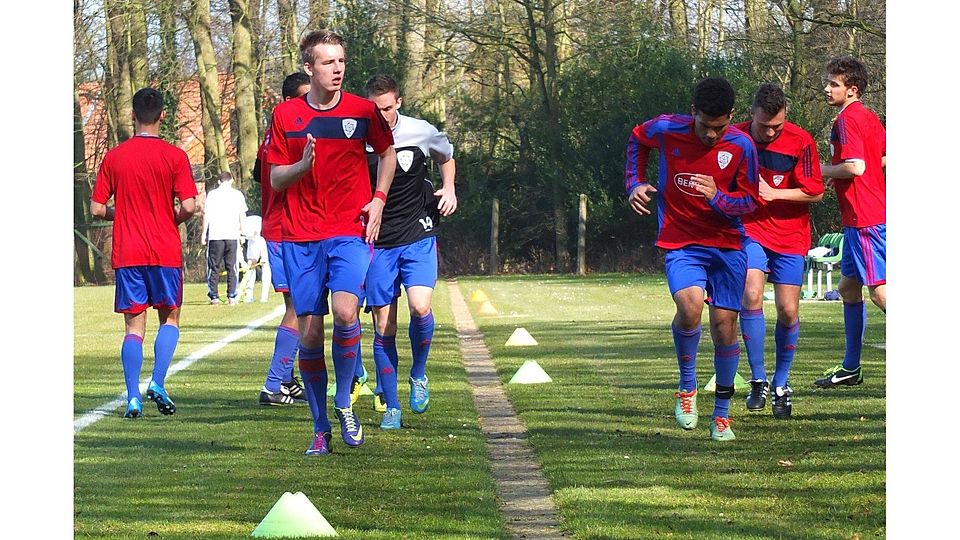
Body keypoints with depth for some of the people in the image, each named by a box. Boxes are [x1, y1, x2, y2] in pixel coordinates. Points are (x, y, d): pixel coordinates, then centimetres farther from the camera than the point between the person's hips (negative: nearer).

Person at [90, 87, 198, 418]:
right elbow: (189, 206, -12)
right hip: (165, 252, -1)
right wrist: (174, 219, 9)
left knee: (134, 326, 5)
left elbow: (97, 209, 1)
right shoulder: (174, 156, -6)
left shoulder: (113, 157, 1)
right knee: (170, 318, 14)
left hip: (126, 254, 1)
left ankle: (133, 398, -4)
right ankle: (157, 384, -3)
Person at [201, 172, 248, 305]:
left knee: (213, 267, 6)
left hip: (215, 235, -1)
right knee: (232, 267, 6)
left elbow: (206, 215, -1)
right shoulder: (237, 194, 6)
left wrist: (204, 233, 4)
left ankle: (214, 297, 1)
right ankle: (232, 297, 1)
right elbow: (242, 215, 6)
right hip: (233, 235, 1)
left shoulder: (212, 194, 3)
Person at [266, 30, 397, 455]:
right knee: (309, 331, 0)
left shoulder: (363, 111, 2)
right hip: (300, 237, 1)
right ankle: (320, 427, 14)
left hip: (350, 232, -1)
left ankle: (343, 403, -1)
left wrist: (378, 199, 5)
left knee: (345, 312, -23)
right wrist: (302, 165, -16)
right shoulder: (286, 115, 2)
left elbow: (388, 152, 19)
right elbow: (275, 180, 5)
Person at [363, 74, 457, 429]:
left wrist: (449, 189, 2)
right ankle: (391, 408, 9)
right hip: (376, 241, 0)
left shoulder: (422, 133, -5)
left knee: (420, 307, -20)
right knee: (383, 326, -1)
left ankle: (419, 374, 8)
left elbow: (446, 157, 18)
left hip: (418, 237, 0)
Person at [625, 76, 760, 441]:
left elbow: (750, 202, -1)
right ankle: (687, 385, -3)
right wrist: (635, 184, 5)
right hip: (681, 243, -1)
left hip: (727, 245, 1)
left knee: (724, 323, 0)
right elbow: (636, 139, 15)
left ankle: (722, 413, 18)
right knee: (689, 306, -28)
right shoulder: (667, 130, -9)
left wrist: (717, 197, -20)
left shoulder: (741, 146, -10)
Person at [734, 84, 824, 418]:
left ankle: (781, 384, 19)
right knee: (751, 296, -20)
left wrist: (772, 193, -17)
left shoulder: (800, 142, -12)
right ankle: (758, 381, -8)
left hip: (790, 235, 0)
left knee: (788, 311, -1)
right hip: (750, 230, 0)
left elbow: (815, 192, -9)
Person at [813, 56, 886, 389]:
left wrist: (826, 170, -6)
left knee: (879, 291, -11)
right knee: (848, 288, 15)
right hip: (863, 217, 10)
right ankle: (851, 368, 20)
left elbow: (856, 166, -24)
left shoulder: (846, 119, -13)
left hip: (864, 218, -10)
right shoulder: (869, 118, 15)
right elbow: (884, 159, 22)